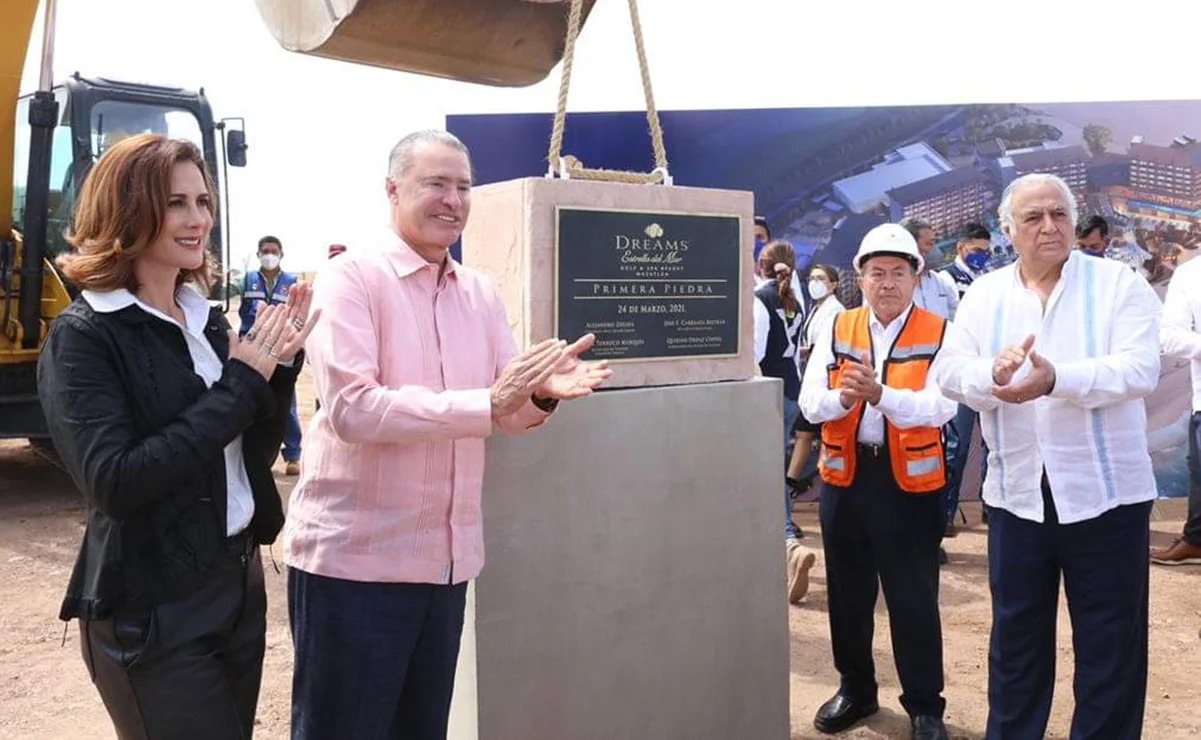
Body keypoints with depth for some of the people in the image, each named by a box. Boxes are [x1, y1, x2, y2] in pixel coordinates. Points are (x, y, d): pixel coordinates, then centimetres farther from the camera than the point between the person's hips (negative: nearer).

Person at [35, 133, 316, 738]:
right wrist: (240, 384, -22)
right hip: (151, 610, -7)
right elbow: (115, 483, -24)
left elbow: (252, 456, 8)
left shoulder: (206, 319, 6)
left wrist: (279, 365, -8)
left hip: (240, 580, 7)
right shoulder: (83, 337, -13)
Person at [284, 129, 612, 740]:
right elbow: (351, 408, -24)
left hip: (446, 558, 7)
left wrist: (543, 390, -15)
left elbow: (509, 411, 8)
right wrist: (487, 403, -28)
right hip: (352, 558, -6)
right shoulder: (349, 279, -11)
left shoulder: (480, 293, 9)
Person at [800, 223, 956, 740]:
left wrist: (879, 392, -31)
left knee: (914, 599, 5)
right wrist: (842, 398, -24)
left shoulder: (938, 334, -4)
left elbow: (941, 406, -17)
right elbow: (810, 403, -3)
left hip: (910, 481, -3)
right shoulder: (837, 330, 5)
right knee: (847, 592, 15)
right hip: (844, 475, 4)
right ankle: (855, 690, 34)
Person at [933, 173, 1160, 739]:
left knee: (1110, 644, 9)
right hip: (1017, 493, 3)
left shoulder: (1119, 284, -3)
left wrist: (1057, 380, -32)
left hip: (1105, 492, -2)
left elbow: (1140, 368, -16)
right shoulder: (984, 295, 6)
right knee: (1016, 637, 16)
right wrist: (992, 374, -26)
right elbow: (950, 370, -4)